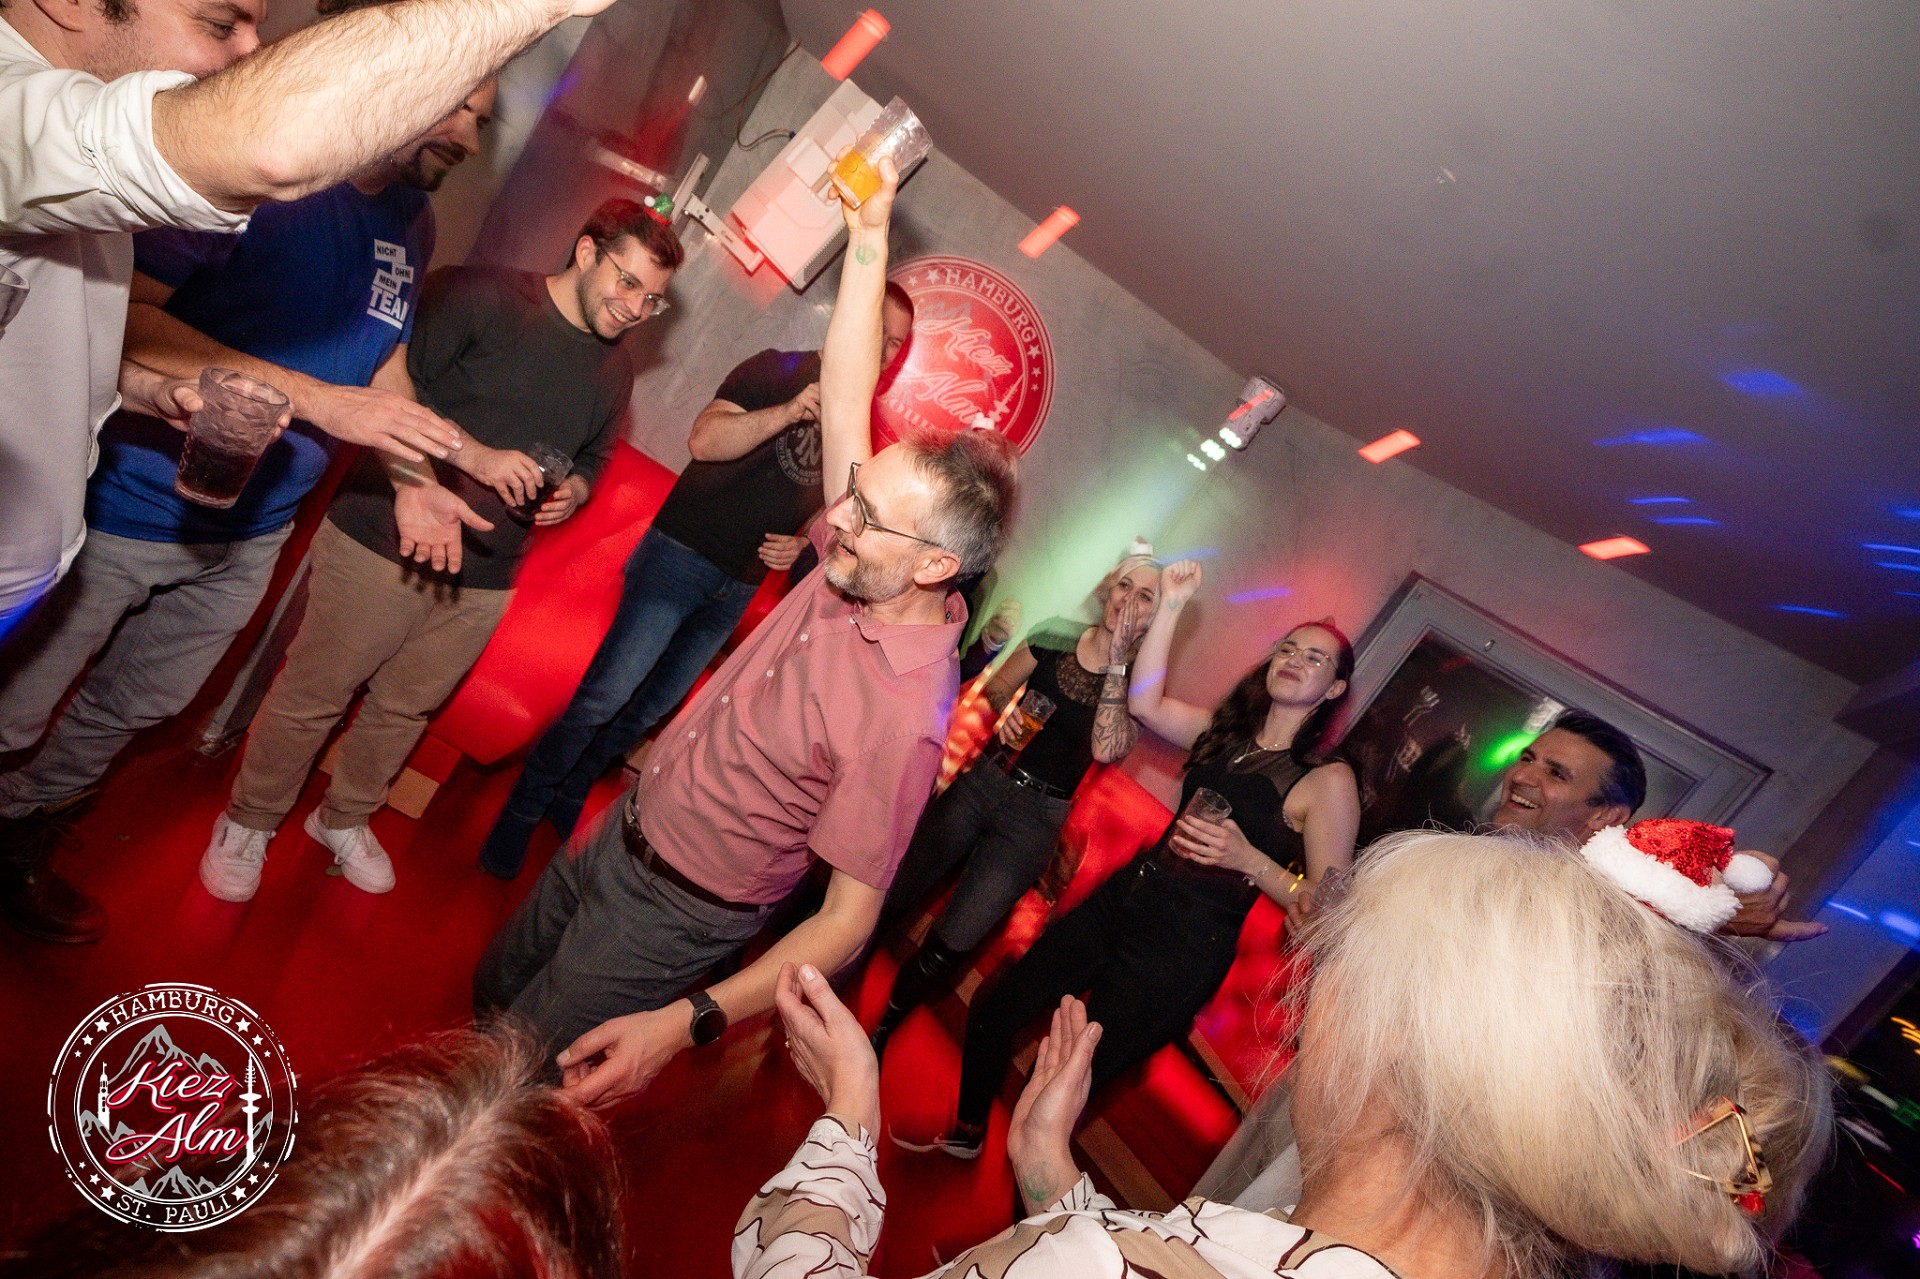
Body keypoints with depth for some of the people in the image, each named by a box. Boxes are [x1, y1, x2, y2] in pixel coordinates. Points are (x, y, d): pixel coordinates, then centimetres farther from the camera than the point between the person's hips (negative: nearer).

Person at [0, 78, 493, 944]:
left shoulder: (413, 225, 3)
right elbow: (122, 310, -26)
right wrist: (316, 398, -30)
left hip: (249, 533, 7)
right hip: (129, 505, -7)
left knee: (138, 706, 23)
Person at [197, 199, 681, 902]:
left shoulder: (615, 372, 9)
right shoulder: (479, 295, -11)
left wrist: (572, 493, 1)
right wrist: (473, 456, -23)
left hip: (485, 580, 5)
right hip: (386, 539, -5)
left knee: (406, 709, 17)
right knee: (312, 694, 8)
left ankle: (344, 818, 41)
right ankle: (249, 821, 31)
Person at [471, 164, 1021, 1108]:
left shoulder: (904, 715, -34)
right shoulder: (853, 569, -14)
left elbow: (849, 915, -30)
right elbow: (844, 398, -11)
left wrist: (685, 1024, -36)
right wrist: (869, 234, -16)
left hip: (672, 913, -7)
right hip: (618, 834, 8)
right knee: (494, 994, 28)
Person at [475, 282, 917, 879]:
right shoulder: (777, 371, -7)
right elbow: (704, 440, -21)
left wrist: (802, 543, 3)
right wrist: (789, 412, -33)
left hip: (739, 589, 6)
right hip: (681, 556, -5)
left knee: (651, 709, 13)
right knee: (606, 695, -9)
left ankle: (569, 796, 33)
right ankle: (523, 810, 10)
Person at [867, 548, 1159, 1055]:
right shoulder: (1057, 637, -2)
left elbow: (1106, 749, -26)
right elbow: (997, 685, 11)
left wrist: (1115, 660, -25)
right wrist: (1004, 710, -12)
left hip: (1035, 820, -2)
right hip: (983, 781, 3)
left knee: (949, 947, 2)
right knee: (893, 895, 10)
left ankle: (881, 1031, 28)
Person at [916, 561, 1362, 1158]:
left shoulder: (1329, 780, -9)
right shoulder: (1223, 731, 8)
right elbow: (1144, 702, -6)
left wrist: (1248, 858, -23)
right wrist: (1170, 608, -12)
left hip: (1184, 951, -6)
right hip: (1121, 900, 6)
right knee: (993, 1014, 11)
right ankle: (965, 1133, 39)